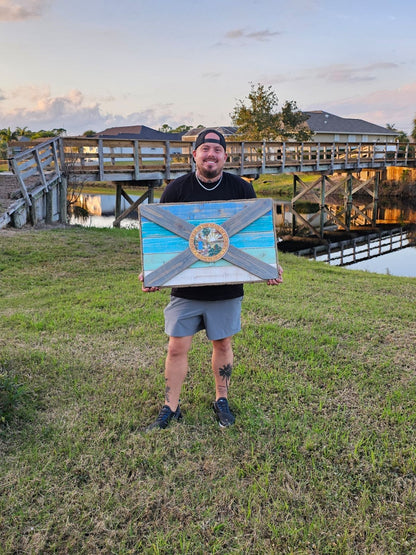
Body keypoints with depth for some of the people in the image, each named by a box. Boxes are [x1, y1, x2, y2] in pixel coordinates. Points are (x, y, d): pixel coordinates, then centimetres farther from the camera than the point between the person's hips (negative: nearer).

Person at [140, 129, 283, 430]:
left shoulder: (242, 189, 0)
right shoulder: (176, 189, -2)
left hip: (227, 288, 1)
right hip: (185, 287, 0)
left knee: (223, 344, 13)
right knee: (177, 348, 4)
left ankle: (222, 400, 33)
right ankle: (171, 408, 21)